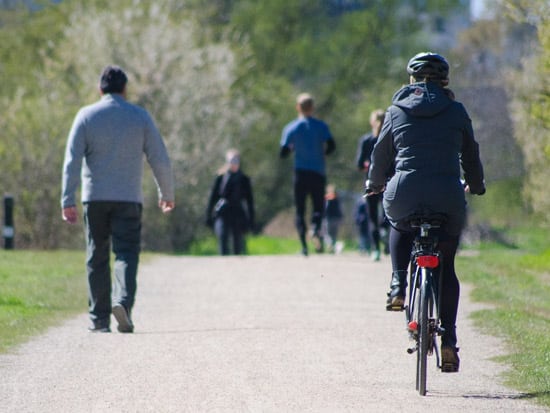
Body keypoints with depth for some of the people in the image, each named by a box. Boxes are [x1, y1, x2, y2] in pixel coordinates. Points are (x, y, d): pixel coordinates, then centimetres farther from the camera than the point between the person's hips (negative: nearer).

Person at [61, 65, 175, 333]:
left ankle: (99, 318, 8)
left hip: (95, 198, 1)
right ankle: (123, 301, -28)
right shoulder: (140, 117, 3)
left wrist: (67, 200, -7)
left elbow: (72, 161, -6)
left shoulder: (86, 116, 2)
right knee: (126, 254, -3)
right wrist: (167, 194, 16)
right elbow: (160, 160, 3)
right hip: (128, 199, -1)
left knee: (97, 258, 8)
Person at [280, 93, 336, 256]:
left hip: (300, 172, 0)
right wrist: (321, 153, 10)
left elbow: (283, 153, -1)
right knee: (318, 206, 7)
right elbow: (331, 146, -10)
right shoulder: (321, 126, 0)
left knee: (300, 210, 6)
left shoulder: (290, 128, 1)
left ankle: (303, 244, -7)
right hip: (318, 173, 0)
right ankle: (316, 229, -25)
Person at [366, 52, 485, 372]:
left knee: (400, 227, 36)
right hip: (448, 196, 0)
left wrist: (375, 183, 38)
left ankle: (398, 287, 14)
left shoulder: (397, 110, 9)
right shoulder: (456, 112, 9)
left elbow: (382, 153, 18)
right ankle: (449, 339, 2)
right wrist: (476, 185, 37)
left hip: (404, 193, 0)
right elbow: (471, 154, 18)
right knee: (446, 265, 14)